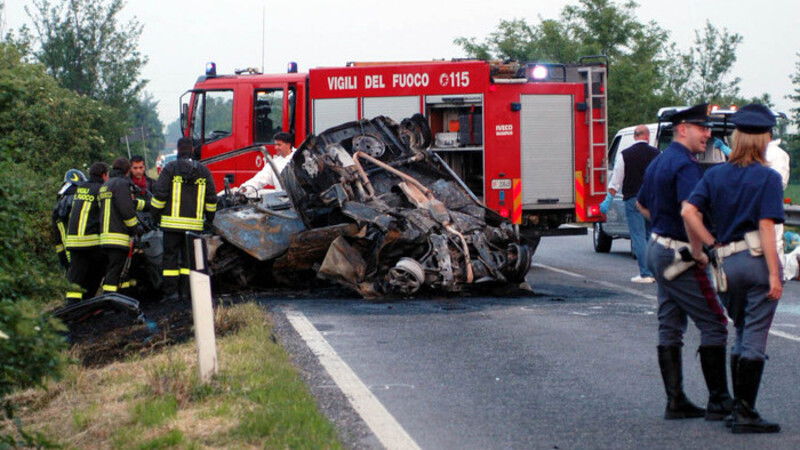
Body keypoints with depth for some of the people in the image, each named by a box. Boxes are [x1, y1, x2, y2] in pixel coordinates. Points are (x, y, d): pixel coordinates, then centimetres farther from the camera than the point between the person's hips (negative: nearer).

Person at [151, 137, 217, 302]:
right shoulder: (203, 171, 6)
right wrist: (209, 218, 21)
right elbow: (211, 198, 10)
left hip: (172, 222, -3)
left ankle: (171, 291, -3)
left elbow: (159, 194, -6)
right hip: (195, 223, 3)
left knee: (170, 257, 2)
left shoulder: (171, 168, -4)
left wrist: (156, 215, 6)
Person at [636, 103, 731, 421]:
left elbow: (642, 204, 28)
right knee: (713, 324, -4)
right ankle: (719, 402, -3)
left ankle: (675, 401, 13)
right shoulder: (685, 165, -18)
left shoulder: (659, 162, 14)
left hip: (658, 249, 10)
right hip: (679, 254, -10)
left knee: (670, 327, 11)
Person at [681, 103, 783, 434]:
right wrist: (774, 274, -14)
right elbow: (766, 227, -14)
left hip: (727, 263, 5)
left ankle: (737, 407, 19)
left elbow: (689, 211, -5)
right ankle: (745, 414, -1)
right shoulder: (768, 178, -7)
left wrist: (705, 245, 6)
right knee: (755, 341, -1)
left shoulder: (715, 175, 6)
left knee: (741, 336, 18)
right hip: (758, 259, -5)